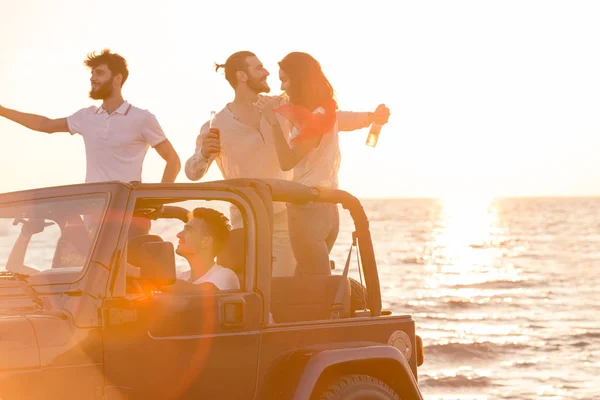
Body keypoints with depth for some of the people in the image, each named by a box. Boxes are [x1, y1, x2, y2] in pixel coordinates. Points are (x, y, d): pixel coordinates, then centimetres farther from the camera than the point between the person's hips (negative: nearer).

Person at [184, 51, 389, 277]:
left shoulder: (281, 107, 4)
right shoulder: (218, 125, -7)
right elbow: (193, 173, -10)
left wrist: (370, 117, 2)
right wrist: (204, 153, -32)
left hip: (285, 218, 3)